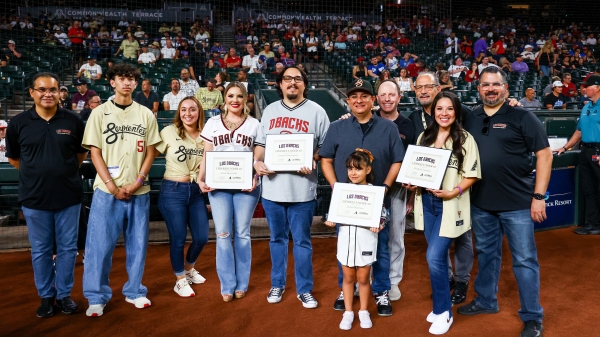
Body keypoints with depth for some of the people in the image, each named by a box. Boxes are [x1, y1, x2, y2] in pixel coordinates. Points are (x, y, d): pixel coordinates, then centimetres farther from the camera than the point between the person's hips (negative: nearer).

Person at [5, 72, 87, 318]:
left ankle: (64, 294, 25)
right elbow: (13, 158, 10)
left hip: (69, 196, 0)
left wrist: (65, 170, 8)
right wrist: (37, 172, 7)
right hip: (34, 198, 0)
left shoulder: (73, 121, -3)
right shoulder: (18, 123, -3)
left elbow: (82, 152, 12)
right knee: (40, 250, 10)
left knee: (67, 248, 9)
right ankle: (46, 296, 26)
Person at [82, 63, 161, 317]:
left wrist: (137, 182, -8)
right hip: (107, 190, -2)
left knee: (137, 243, 9)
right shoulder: (100, 113, 3)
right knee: (100, 244, 1)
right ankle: (97, 297, 15)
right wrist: (112, 186, -10)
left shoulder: (146, 114, 7)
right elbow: (95, 153, -1)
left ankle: (134, 291, 24)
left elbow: (150, 152, 6)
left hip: (139, 191, 2)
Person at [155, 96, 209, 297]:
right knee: (178, 239, 3)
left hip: (196, 191, 4)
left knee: (201, 237, 9)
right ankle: (180, 281, 24)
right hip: (173, 191, -4)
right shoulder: (169, 132, -7)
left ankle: (189, 269, 38)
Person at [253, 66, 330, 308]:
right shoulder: (270, 110, 11)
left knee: (302, 241, 6)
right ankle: (277, 284, 31)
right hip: (272, 186, 3)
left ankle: (304, 289, 20)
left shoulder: (316, 111, 0)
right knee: (277, 238, 15)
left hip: (302, 188, -3)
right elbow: (260, 143, 14)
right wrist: (257, 162, -5)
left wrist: (313, 162, -19)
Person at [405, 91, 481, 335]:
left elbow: (472, 175, -8)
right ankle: (442, 305, 29)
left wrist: (453, 192, -21)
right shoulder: (424, 137, 9)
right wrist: (412, 183, -3)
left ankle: (443, 312, 9)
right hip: (426, 202, 5)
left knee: (434, 257, -9)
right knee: (438, 257, 13)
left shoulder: (465, 139, -6)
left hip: (450, 204, -5)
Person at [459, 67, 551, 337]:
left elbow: (544, 155, -7)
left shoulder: (522, 117, -6)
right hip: (480, 203, 5)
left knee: (524, 260, 4)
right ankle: (486, 301, 36)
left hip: (517, 203, -4)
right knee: (486, 254, 18)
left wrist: (539, 196, -12)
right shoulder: (470, 120, 7)